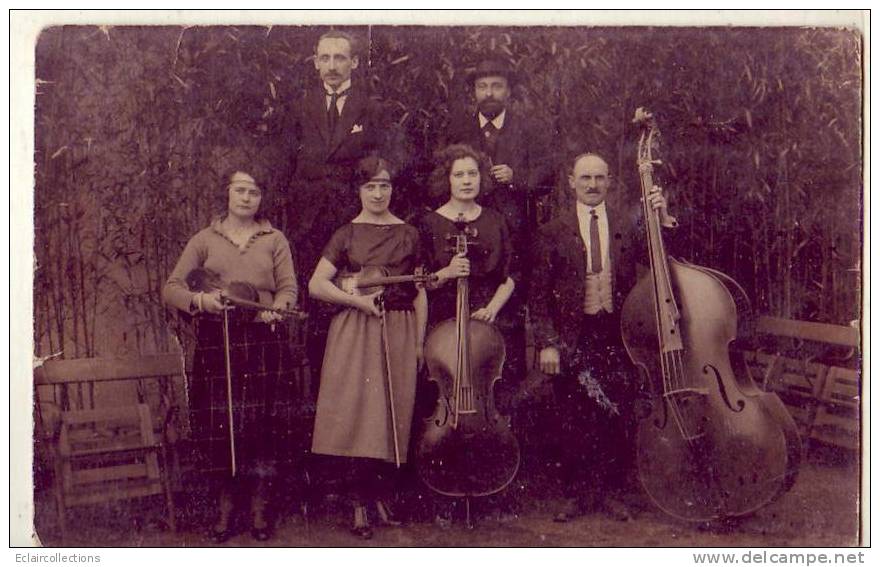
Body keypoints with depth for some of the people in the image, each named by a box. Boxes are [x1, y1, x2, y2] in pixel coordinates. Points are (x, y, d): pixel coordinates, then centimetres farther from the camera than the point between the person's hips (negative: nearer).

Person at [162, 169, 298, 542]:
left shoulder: (274, 240, 13)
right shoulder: (205, 240, 11)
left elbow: (288, 288, 6)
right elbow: (170, 289, 5)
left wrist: (274, 309, -16)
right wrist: (200, 299, -16)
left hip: (263, 341, 0)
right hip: (216, 340, 0)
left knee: (262, 425, 1)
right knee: (220, 425, -2)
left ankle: (258, 509, 13)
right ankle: (225, 508, 14)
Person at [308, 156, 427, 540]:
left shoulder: (408, 235, 9)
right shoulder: (346, 234, 5)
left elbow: (420, 292, 9)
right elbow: (316, 285, -1)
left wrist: (419, 340, 4)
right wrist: (357, 299, -12)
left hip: (399, 332, 2)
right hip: (355, 332, -2)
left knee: (392, 415, 3)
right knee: (358, 413, -5)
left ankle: (379, 494, 17)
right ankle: (360, 503, 3)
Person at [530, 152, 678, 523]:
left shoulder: (629, 226, 7)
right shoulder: (554, 232, 3)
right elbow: (539, 296, 1)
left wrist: (664, 221, -13)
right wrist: (547, 342, -8)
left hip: (618, 338, 1)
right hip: (571, 341, -1)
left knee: (619, 422, 7)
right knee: (572, 424, 6)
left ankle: (612, 493, 23)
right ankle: (576, 494, 22)